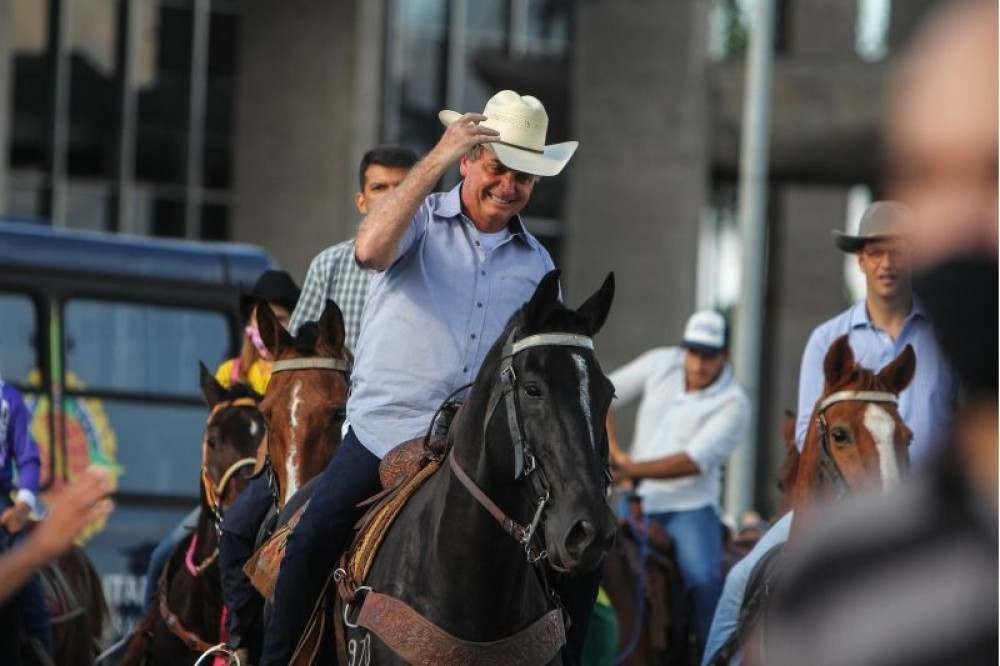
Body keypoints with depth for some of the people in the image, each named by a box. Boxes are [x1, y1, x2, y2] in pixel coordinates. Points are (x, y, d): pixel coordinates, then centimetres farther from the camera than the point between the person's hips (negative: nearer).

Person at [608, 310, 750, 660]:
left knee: (703, 578, -26)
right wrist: (615, 452, 0)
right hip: (636, 501, 4)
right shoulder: (662, 364, 5)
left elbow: (695, 461, -19)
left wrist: (634, 469, -28)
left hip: (689, 508, -3)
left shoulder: (733, 404, -9)